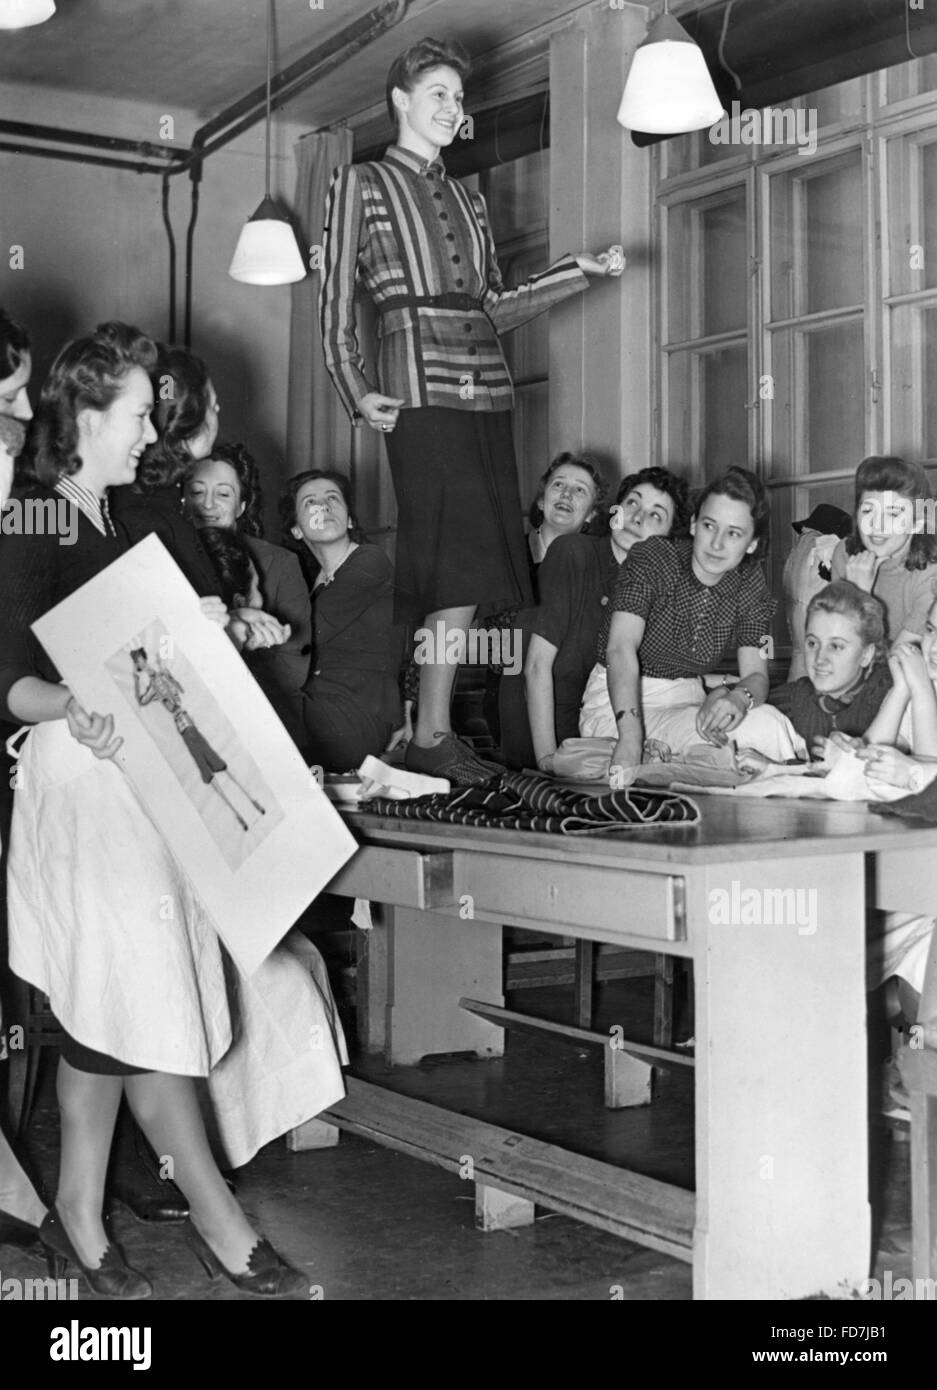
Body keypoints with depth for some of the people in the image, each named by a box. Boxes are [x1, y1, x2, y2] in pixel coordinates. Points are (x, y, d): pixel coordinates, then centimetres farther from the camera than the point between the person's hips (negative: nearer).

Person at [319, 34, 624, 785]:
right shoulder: (361, 183, 7)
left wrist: (582, 270, 14)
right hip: (424, 390, -6)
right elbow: (336, 300, 2)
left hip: (487, 388, 6)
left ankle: (435, 730, 6)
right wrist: (358, 394, -9)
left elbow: (495, 308, 19)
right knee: (460, 569, -13)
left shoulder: (467, 199, 23)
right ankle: (432, 736, -6)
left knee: (476, 572, 1)